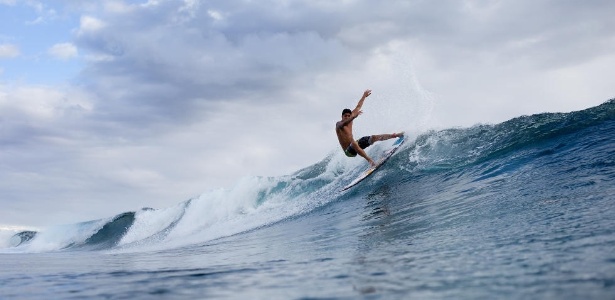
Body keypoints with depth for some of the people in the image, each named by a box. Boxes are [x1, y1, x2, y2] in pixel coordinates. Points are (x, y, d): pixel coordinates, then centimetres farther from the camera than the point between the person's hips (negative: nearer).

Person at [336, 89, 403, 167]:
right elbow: (344, 123, -40)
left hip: (354, 145, 8)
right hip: (348, 151, -8)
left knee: (373, 138, 1)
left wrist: (364, 96, 23)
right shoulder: (338, 124, -14)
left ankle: (394, 135, 10)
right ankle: (369, 160, -55)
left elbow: (358, 107, 15)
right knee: (354, 143, -42)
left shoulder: (350, 119, 6)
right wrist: (354, 117, -56)